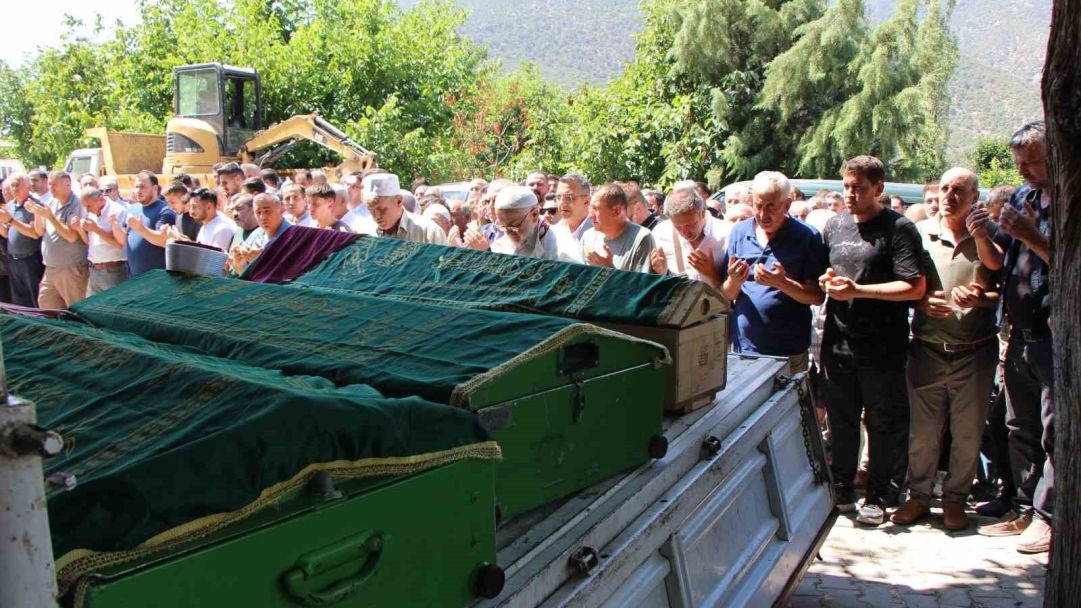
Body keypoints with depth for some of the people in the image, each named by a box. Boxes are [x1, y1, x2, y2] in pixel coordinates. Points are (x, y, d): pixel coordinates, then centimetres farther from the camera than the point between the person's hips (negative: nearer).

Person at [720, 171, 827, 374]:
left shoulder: (807, 237, -4)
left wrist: (782, 283, -23)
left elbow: (817, 297, -7)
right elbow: (726, 296, 6)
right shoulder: (739, 232, 4)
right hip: (742, 346, 3)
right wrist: (734, 281, -16)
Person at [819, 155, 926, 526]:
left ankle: (878, 498, 19)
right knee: (841, 421, 15)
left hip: (882, 346, -5)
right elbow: (818, 275, 22)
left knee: (884, 424, 6)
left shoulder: (898, 229, -7)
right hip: (838, 341, 5)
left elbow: (915, 287, -15)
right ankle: (841, 490, 28)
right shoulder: (835, 225, 11)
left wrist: (858, 290, -18)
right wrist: (826, 282, -1)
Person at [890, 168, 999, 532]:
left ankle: (955, 498, 24)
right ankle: (918, 495, 23)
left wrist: (981, 299, -18)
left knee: (967, 432, 8)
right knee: (922, 429, 8)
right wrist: (921, 302, -13)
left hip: (974, 352, -1)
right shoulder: (919, 234, 4)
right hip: (927, 349, 1)